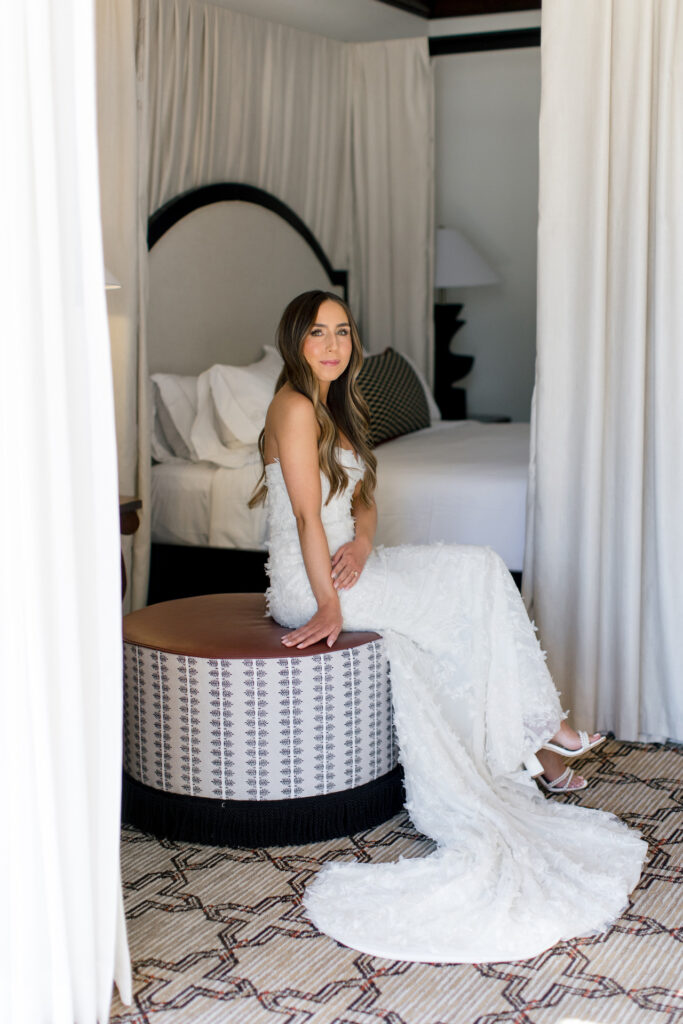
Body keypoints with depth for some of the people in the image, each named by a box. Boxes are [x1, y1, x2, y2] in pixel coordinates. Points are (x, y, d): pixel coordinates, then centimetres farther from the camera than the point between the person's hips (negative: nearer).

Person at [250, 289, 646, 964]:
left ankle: (530, 741, -3)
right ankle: (539, 730, 1)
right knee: (479, 574, -11)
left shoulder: (335, 407, 16)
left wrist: (361, 541, -6)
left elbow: (361, 499, 15)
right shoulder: (295, 407, -14)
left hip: (342, 564, 9)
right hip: (307, 582, -9)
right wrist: (329, 605, -23)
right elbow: (307, 516, -20)